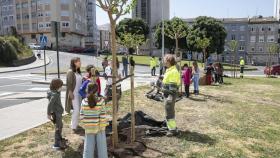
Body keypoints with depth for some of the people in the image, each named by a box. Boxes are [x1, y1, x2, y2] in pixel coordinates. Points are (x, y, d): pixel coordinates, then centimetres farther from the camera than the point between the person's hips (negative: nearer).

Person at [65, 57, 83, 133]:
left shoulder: (78, 72, 10)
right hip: (74, 94, -8)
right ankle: (73, 127, 1)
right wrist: (71, 93, -17)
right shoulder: (70, 72, -12)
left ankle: (75, 123, 28)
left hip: (79, 93, 8)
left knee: (77, 110, 14)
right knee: (76, 110, -8)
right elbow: (69, 84, -14)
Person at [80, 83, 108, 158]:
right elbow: (103, 115, -15)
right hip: (99, 127, -1)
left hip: (89, 128, 2)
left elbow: (82, 116, -5)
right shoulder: (101, 101, -16)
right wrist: (103, 126, -6)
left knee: (88, 146, 14)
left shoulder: (84, 102, -10)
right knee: (101, 145, 15)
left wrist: (84, 125, 8)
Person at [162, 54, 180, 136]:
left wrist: (171, 96, -25)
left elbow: (173, 86, -23)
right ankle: (172, 126, 33)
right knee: (170, 111, 20)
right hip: (167, 93, 10)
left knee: (169, 113, -3)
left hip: (170, 94, -10)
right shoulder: (169, 70, 12)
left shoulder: (173, 72, -19)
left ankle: (172, 130, 6)